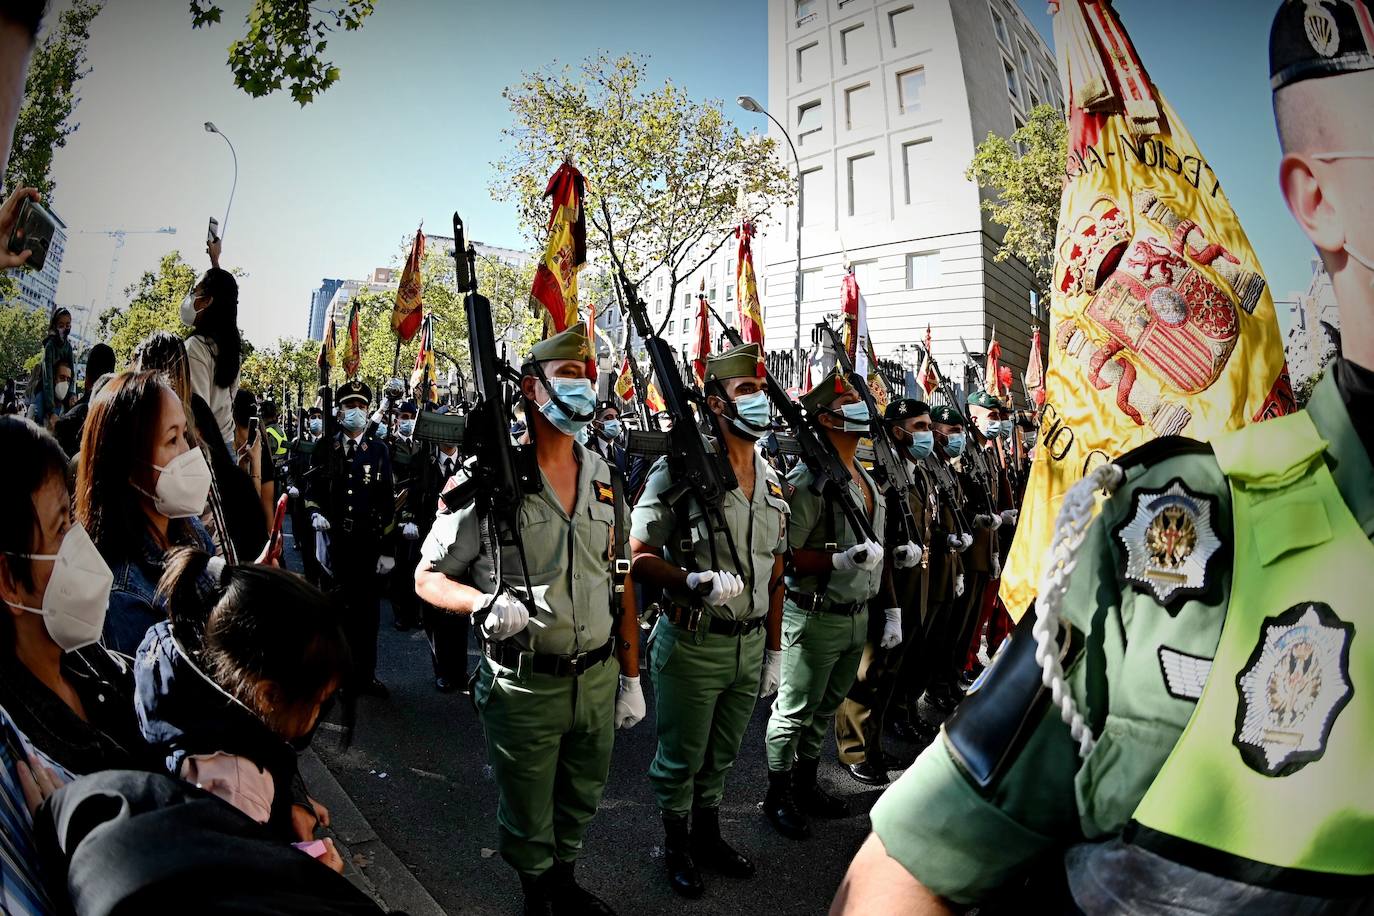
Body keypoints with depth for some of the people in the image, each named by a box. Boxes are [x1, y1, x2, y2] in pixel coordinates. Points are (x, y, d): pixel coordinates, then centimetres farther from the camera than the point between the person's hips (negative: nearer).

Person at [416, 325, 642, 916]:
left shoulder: (604, 479, 3)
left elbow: (620, 583, 8)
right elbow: (428, 577, -7)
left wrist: (631, 676, 9)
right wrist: (485, 603, -28)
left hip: (597, 678, 5)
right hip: (525, 685, -4)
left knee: (581, 801, 24)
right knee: (527, 816, 16)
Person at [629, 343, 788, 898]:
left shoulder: (773, 483, 7)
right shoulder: (682, 468, -14)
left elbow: (774, 574, 12)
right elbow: (640, 555, -13)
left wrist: (774, 651, 13)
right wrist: (695, 582, -29)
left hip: (749, 645, 6)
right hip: (694, 644, -6)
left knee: (721, 757, 23)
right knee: (680, 758, 13)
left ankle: (708, 836, 44)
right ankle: (676, 846, 36)